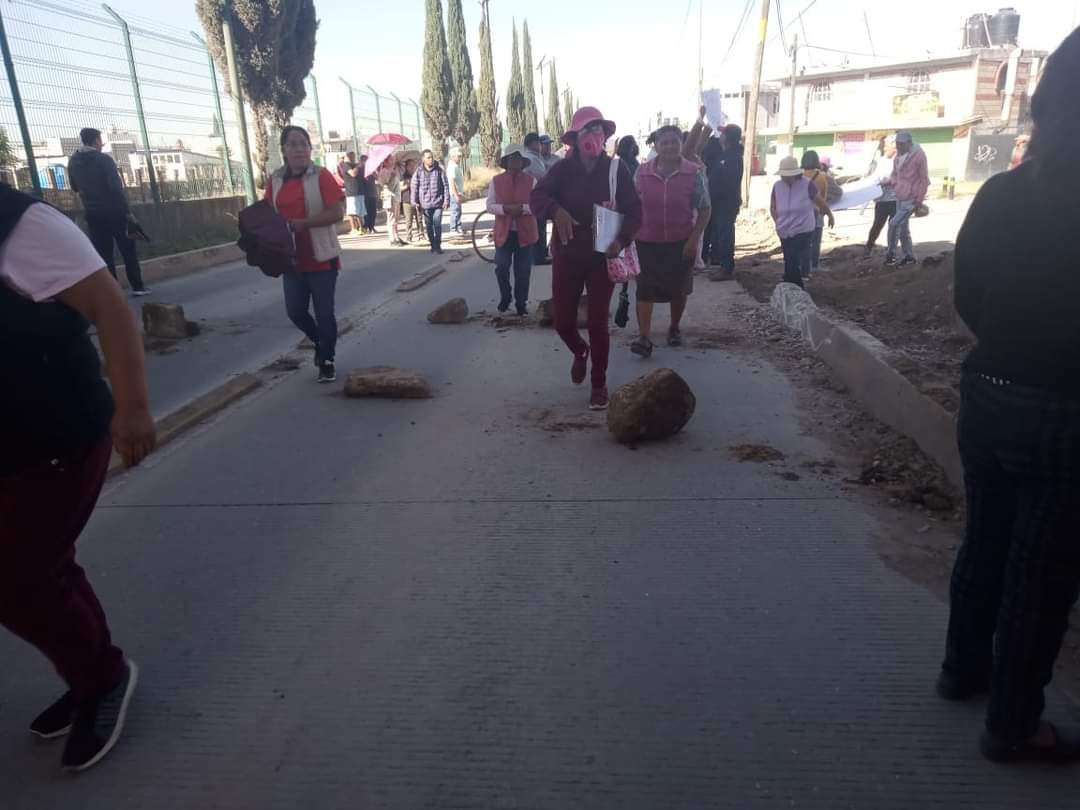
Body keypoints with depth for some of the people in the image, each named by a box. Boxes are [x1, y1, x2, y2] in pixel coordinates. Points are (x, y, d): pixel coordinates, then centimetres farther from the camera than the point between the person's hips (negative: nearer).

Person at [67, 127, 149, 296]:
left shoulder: (73, 162, 8)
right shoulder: (103, 159, -9)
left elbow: (75, 188, 19)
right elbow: (116, 187, -16)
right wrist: (127, 211, -13)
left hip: (93, 213, 5)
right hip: (113, 211, -4)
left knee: (104, 253, 6)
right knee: (128, 249, 4)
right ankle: (137, 286, 3)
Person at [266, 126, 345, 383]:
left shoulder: (322, 176, -8)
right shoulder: (275, 181, 7)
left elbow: (337, 212, -16)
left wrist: (302, 223, -23)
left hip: (322, 258, -4)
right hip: (292, 259, 5)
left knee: (324, 313, 0)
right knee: (295, 311, 7)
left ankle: (327, 362, 16)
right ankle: (320, 342, 35)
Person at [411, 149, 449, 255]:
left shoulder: (439, 170, -2)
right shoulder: (419, 172, -1)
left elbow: (445, 185, 1)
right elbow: (414, 188, 2)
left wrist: (446, 200, -3)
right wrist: (415, 202, -1)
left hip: (438, 203, -1)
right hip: (425, 204, 1)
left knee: (437, 224, -8)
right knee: (429, 226, 9)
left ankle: (438, 245, 0)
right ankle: (433, 244, 22)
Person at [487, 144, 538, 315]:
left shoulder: (531, 180, 1)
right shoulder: (496, 180, 2)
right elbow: (490, 206, -1)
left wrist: (522, 208, -19)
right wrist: (505, 208, -19)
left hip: (525, 232, 0)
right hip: (504, 232, 0)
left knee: (523, 271, 5)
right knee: (501, 267, -4)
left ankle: (521, 303, 20)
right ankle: (505, 297, 21)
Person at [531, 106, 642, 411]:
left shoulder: (617, 169, -3)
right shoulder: (562, 169, -2)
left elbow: (634, 210, -5)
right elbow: (536, 197, -14)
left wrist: (622, 240, -23)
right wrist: (556, 210, -36)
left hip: (602, 258, -1)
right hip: (566, 257, 2)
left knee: (598, 323, 1)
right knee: (563, 322, 5)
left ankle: (599, 384, 17)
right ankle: (580, 352, 40)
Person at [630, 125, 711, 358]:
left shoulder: (694, 173, -7)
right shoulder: (642, 172, -1)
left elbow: (704, 209, -4)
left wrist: (694, 239, -13)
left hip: (681, 242, 0)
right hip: (647, 242, 1)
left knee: (678, 289, 12)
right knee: (645, 289, -8)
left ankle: (675, 328, 33)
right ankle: (644, 337, -8)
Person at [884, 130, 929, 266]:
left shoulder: (919, 155, -14)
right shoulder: (899, 155, 7)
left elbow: (924, 179, -13)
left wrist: (919, 199, -14)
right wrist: (891, 182, 2)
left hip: (911, 199, -8)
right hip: (900, 197, 8)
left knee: (894, 224, -15)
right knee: (903, 228, 12)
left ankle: (891, 254, -2)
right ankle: (909, 256, 23)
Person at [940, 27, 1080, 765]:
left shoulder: (999, 194, -1)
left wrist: (1013, 354, 14)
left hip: (986, 393, 6)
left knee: (986, 541, 22)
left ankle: (965, 669, 41)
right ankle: (1013, 727, 26)